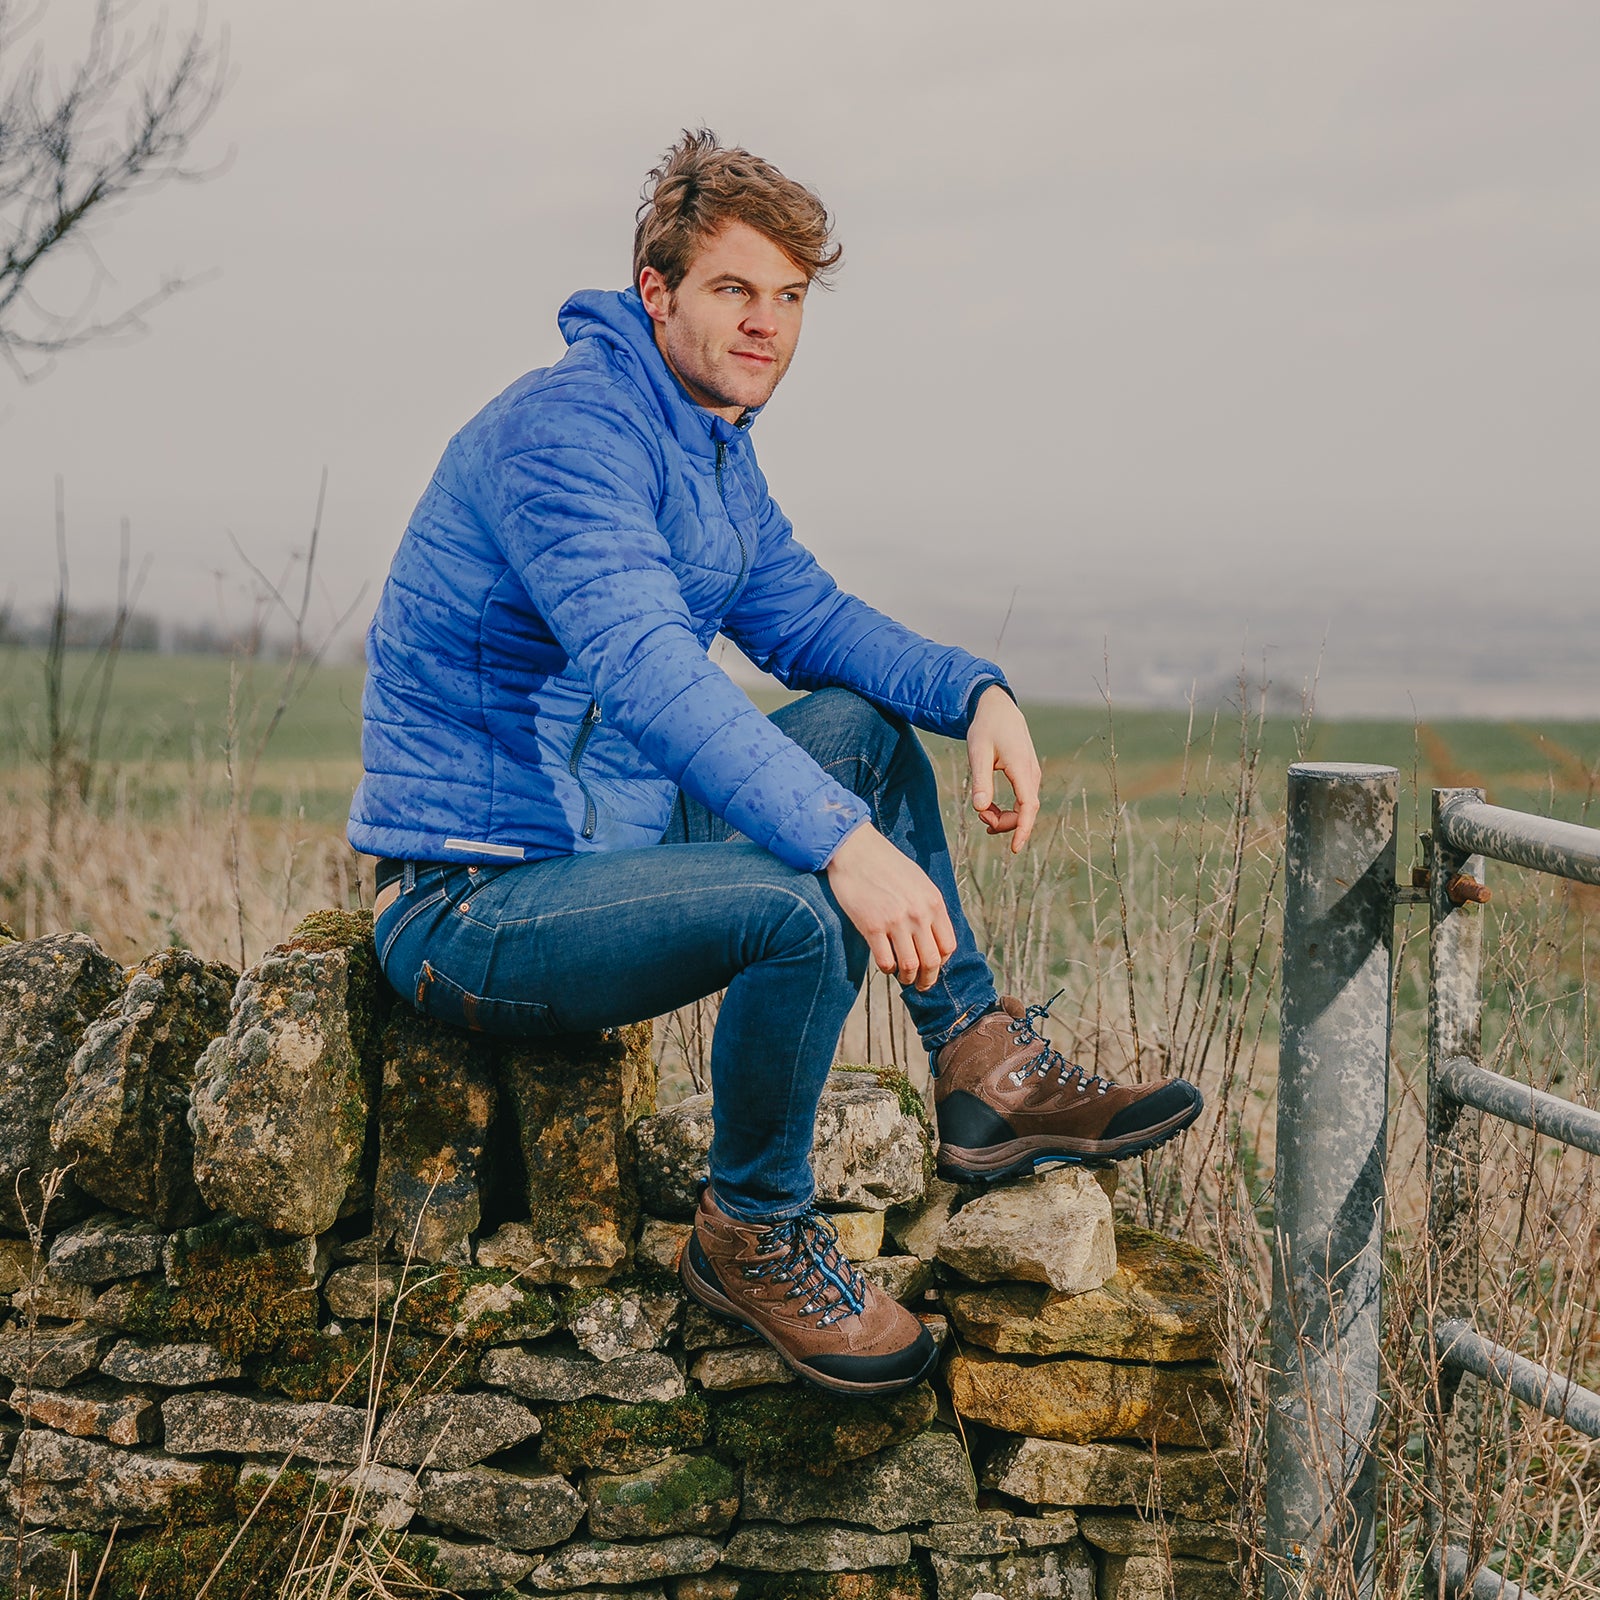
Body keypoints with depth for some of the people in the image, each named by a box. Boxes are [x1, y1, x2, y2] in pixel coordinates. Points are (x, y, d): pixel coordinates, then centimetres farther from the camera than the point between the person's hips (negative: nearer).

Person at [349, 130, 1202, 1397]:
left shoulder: (710, 442, 13)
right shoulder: (570, 428, -20)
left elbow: (807, 617, 19)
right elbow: (641, 663, -34)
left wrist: (978, 693, -1)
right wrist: (845, 841, -44)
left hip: (611, 830, 11)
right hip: (476, 902, -10)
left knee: (865, 729, 14)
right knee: (808, 909, -31)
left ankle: (984, 1071, 9)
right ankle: (755, 1234, -8)